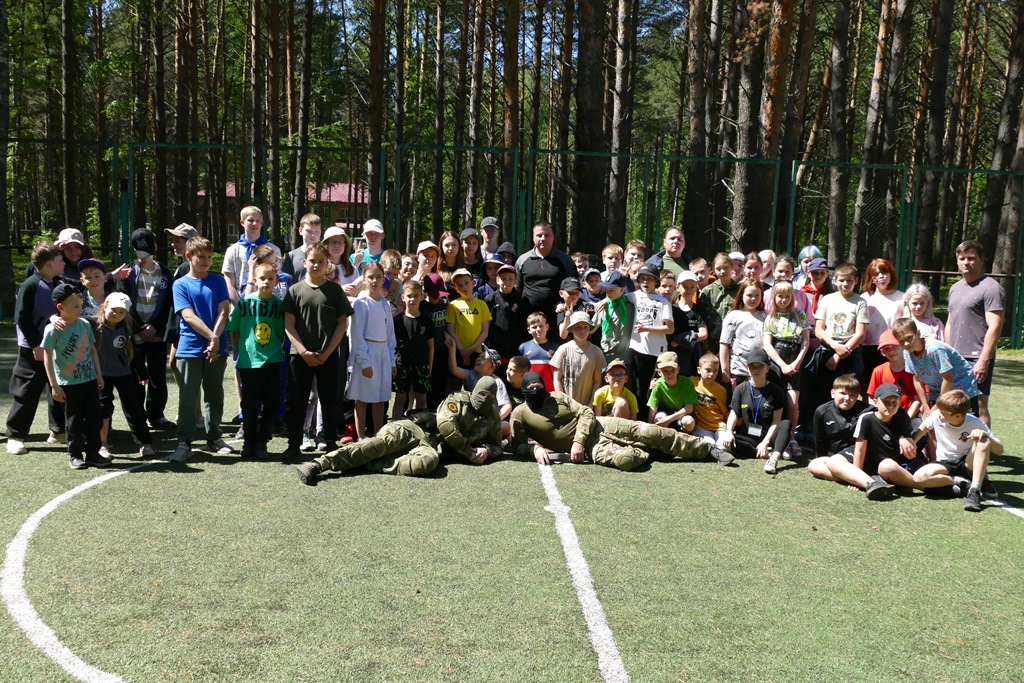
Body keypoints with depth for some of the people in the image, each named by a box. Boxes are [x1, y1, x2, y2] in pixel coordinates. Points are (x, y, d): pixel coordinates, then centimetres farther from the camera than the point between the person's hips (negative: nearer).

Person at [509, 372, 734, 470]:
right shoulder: (520, 414, -1)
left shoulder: (557, 397, 6)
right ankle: (641, 453, 7)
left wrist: (578, 440, -14)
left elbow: (586, 413, 2)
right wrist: (535, 448, -23)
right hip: (591, 447, -3)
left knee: (648, 431, -9)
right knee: (624, 459, -33)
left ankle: (707, 448, 4)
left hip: (597, 426, 3)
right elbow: (518, 444, 0)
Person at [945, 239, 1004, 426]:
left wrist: (983, 361, -20)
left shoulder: (990, 288, -9)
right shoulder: (955, 288, 17)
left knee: (979, 407, -7)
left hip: (977, 360, -8)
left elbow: (994, 327, -15)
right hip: (955, 359, 8)